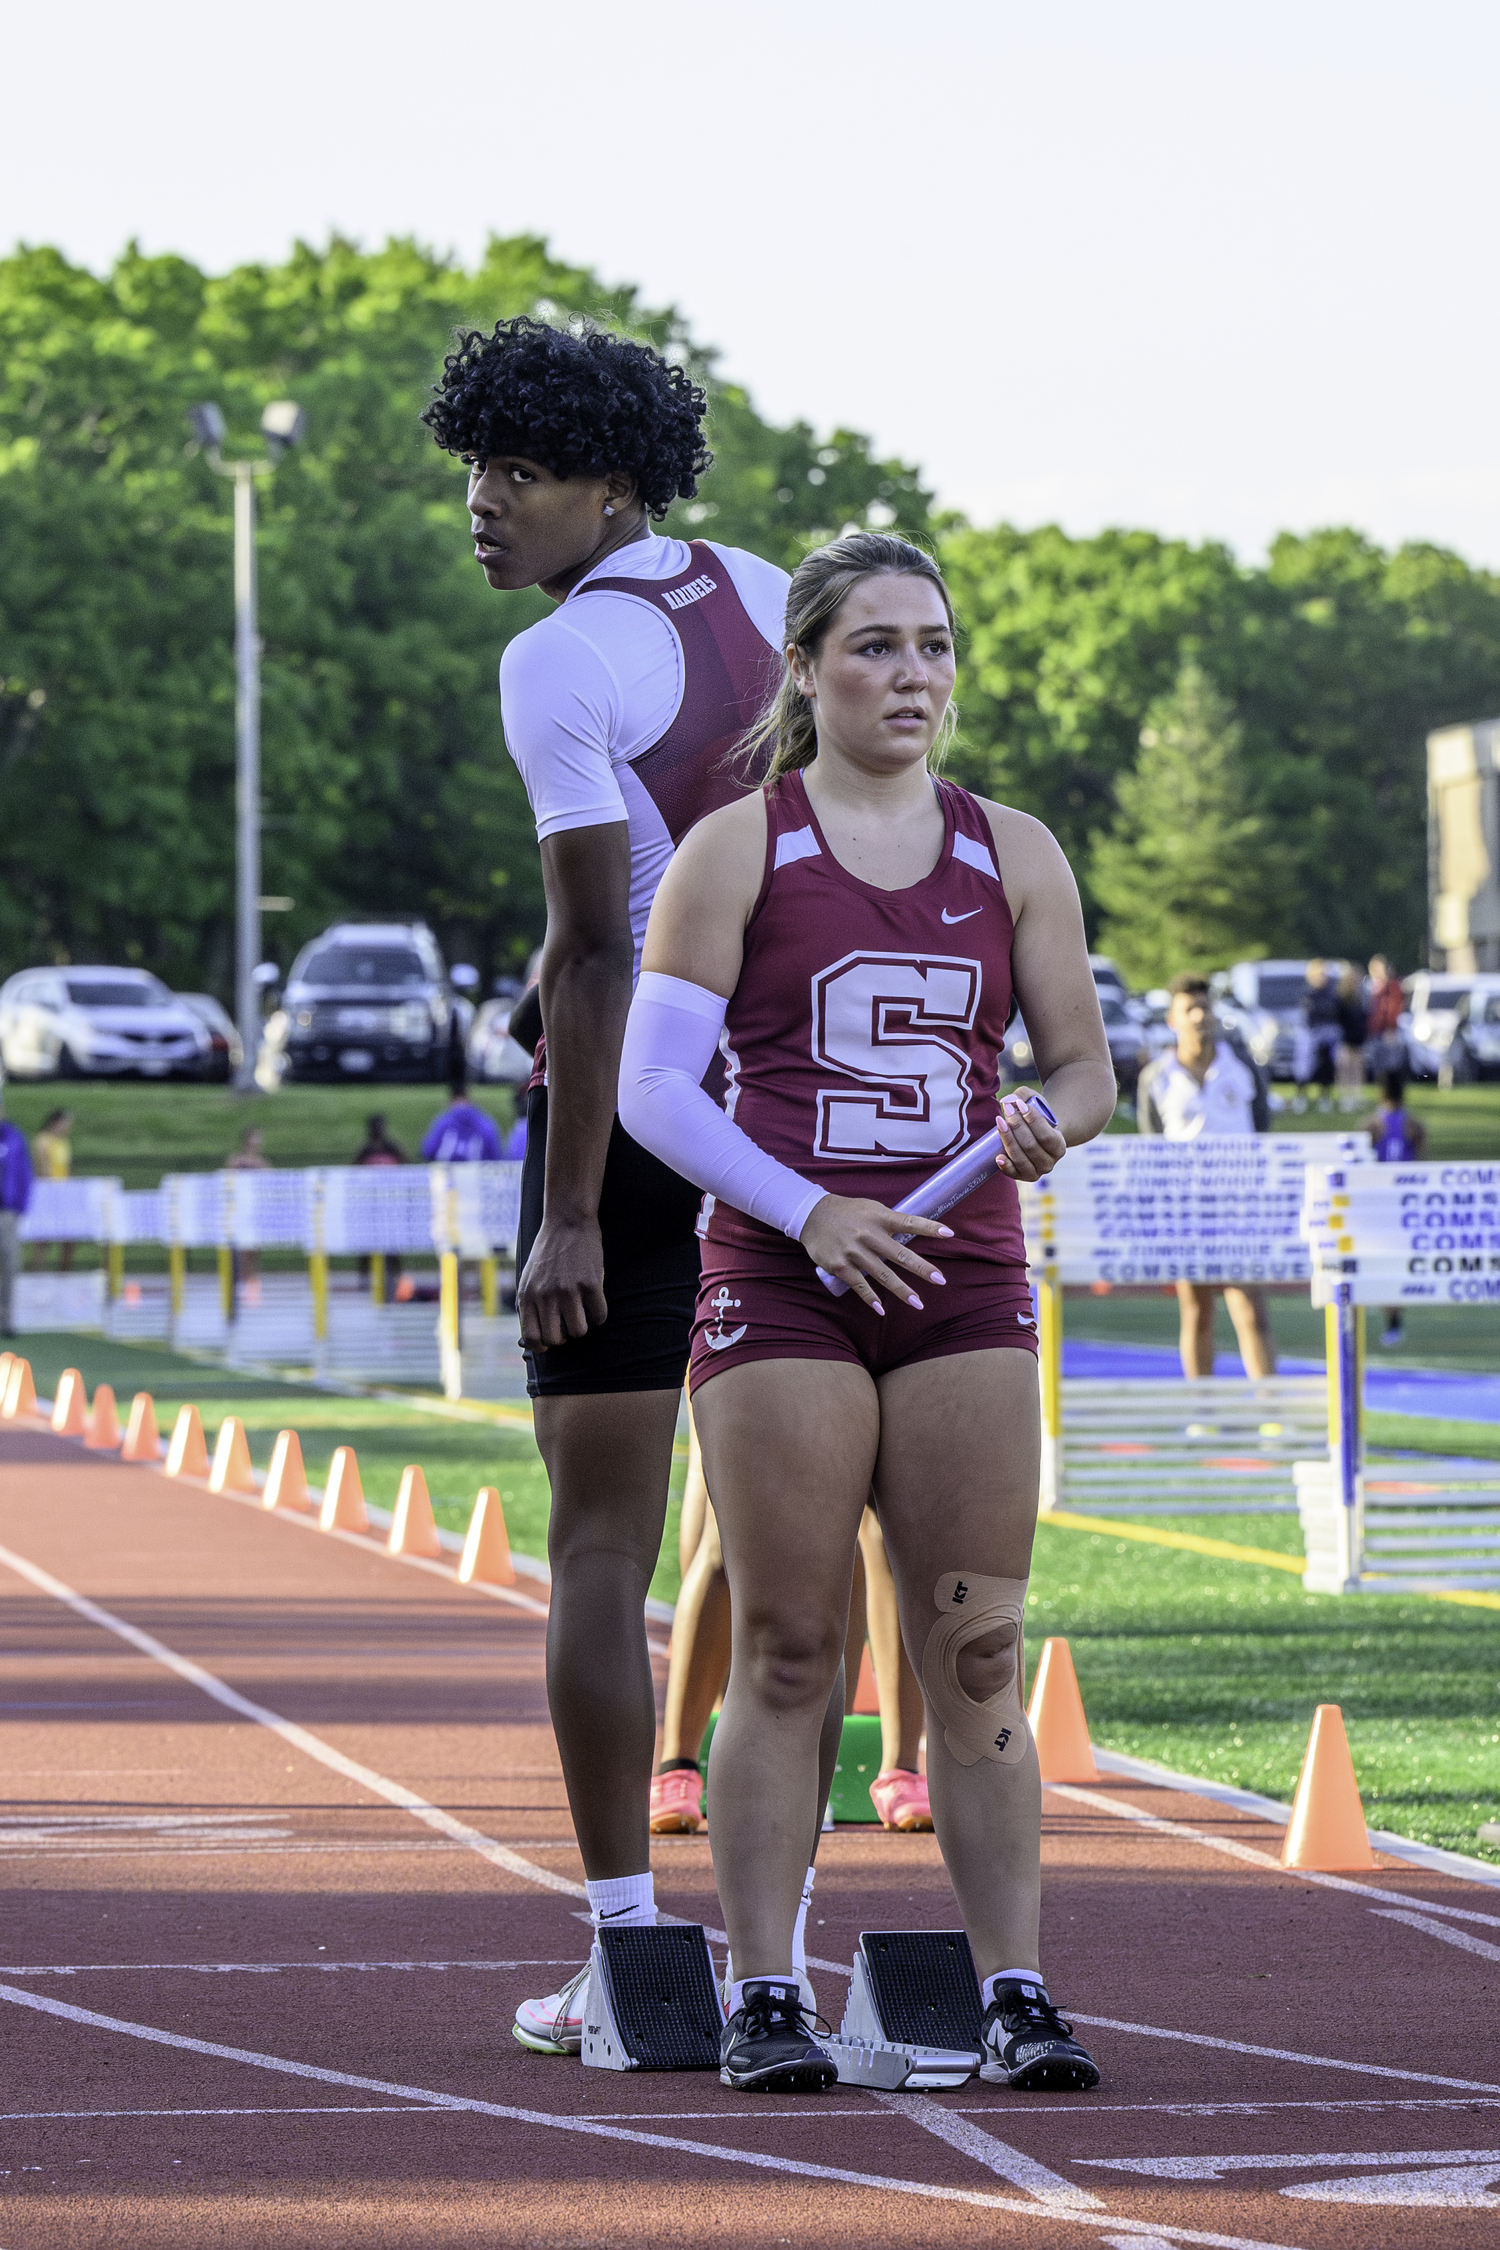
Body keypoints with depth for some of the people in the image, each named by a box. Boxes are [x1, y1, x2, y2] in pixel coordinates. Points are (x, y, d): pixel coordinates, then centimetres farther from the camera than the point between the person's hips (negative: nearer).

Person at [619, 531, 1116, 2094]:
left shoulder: (1012, 855, 11)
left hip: (964, 1287, 3)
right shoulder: (735, 851, 1)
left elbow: (1087, 1067, 13)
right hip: (778, 1282, -3)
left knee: (975, 1656, -1)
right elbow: (652, 1087, -3)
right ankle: (763, 1996, 0)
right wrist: (809, 1210, -14)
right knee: (784, 1655, -3)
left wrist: (1044, 1127, -11)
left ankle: (1015, 1993, 0)